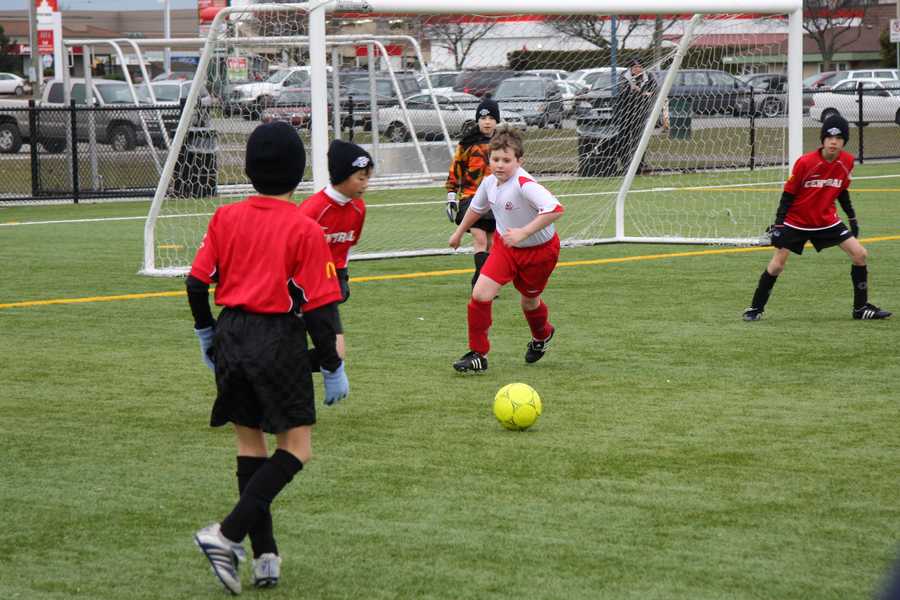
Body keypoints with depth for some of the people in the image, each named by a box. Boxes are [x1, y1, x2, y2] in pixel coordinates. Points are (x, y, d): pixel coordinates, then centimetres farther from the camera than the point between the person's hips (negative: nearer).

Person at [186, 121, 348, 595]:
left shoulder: (226, 218, 3)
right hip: (278, 340, -5)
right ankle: (227, 535, -13)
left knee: (250, 443, 14)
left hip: (231, 337, 5)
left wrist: (206, 335, 20)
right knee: (296, 448, 3)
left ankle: (265, 556, 14)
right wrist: (333, 369, 0)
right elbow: (318, 308, -9)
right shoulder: (304, 230, -9)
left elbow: (197, 282, 4)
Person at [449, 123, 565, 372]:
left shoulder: (525, 185, -32)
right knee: (480, 294, -12)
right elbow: (477, 207, 14)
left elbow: (555, 209, -45)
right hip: (505, 247, 5)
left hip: (539, 250, -5)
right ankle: (477, 354, 1)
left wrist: (524, 232, -46)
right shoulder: (490, 182, -10)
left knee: (529, 300, 16)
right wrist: (459, 232, 27)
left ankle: (542, 335, 52)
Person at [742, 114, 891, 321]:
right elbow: (788, 194, -12)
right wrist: (778, 223, -16)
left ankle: (861, 308, 7)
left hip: (827, 221, 4)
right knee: (776, 264, -9)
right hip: (796, 221, -4)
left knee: (860, 254, -5)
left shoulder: (847, 161, -7)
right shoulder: (805, 162, -21)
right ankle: (756, 308, 8)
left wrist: (852, 217, 13)